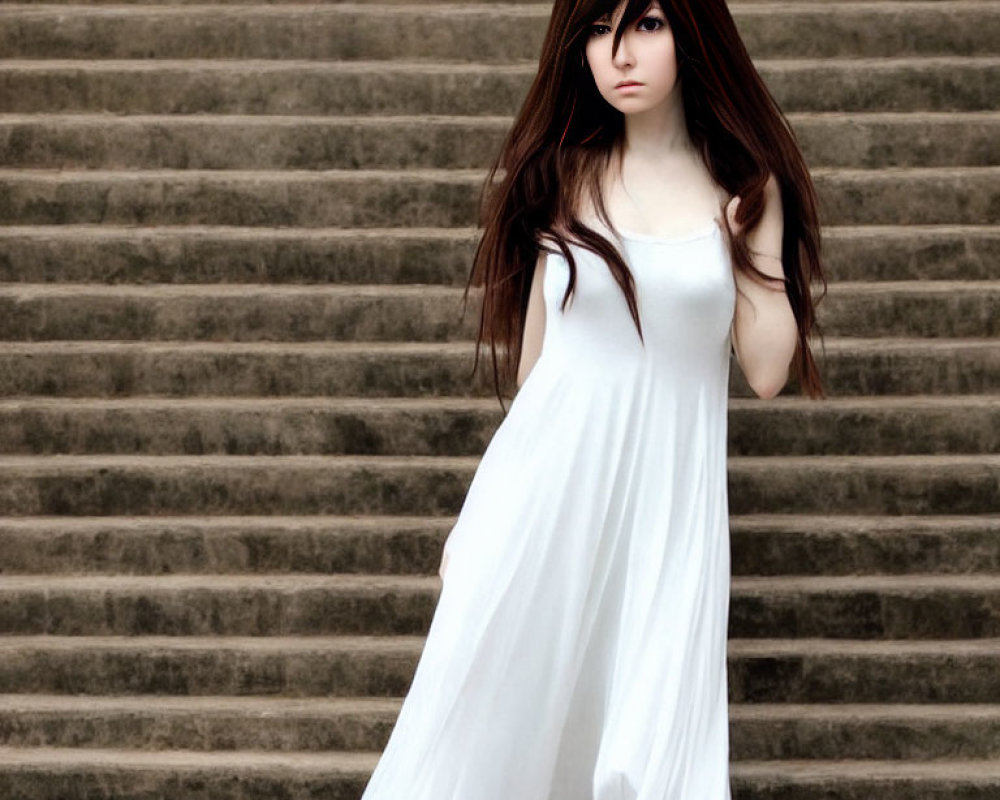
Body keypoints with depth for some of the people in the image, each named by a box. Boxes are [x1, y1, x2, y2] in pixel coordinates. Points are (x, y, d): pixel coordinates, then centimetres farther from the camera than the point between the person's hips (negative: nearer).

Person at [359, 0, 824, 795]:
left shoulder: (743, 186, 3)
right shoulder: (564, 175, 4)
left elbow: (767, 371, 0)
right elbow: (533, 358, 9)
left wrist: (752, 242, -6)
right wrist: (483, 513, 11)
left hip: (668, 497, 0)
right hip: (550, 483, 1)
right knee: (494, 715, 2)